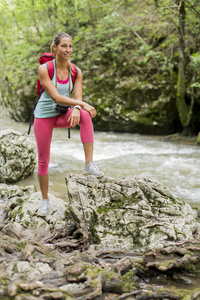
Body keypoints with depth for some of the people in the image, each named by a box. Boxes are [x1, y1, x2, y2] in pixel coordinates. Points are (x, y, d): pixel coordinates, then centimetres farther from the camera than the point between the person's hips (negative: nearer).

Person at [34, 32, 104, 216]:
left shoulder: (76, 72, -5)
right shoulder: (44, 69, -17)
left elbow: (78, 98, -10)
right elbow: (56, 97, -24)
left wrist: (77, 109, -34)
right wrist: (84, 104, -30)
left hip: (62, 116, 2)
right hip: (44, 116, -2)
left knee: (85, 115, -31)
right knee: (43, 160, 3)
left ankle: (89, 164, -29)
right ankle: (45, 200, 23)